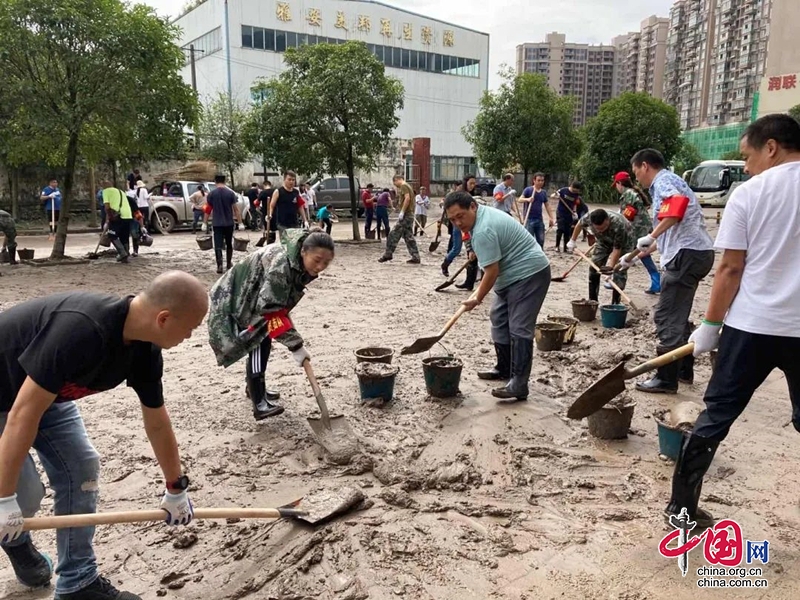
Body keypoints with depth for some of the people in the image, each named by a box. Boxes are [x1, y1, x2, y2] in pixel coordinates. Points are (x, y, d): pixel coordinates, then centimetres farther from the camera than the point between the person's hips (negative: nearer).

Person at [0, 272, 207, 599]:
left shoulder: (144, 349, -14)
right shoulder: (81, 330, -41)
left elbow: (156, 423, -1)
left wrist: (176, 489, 10)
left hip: (45, 390, 7)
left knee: (80, 468, 0)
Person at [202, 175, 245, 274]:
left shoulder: (212, 194, -2)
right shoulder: (230, 193, -3)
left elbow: (207, 210, 0)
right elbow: (236, 209, -5)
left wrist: (204, 223, 7)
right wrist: (240, 223, -2)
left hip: (217, 224, -1)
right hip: (229, 223, 1)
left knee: (218, 245, -3)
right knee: (229, 244, 17)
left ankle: (219, 265, -15)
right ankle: (229, 264, 27)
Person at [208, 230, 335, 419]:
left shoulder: (301, 263, -11)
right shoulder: (281, 265, -38)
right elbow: (271, 310, -39)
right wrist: (295, 345, -37)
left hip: (256, 299, 9)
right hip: (236, 299, -9)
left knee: (264, 343, 17)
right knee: (257, 345, -17)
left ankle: (255, 387, 36)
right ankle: (259, 405, -14)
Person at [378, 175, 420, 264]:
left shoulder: (403, 186, -7)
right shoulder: (408, 186, 22)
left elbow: (407, 198, -21)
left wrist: (402, 212, -21)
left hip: (405, 215, -10)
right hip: (409, 215, 10)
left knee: (394, 235, -4)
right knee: (409, 237, 9)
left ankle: (388, 254, 1)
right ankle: (415, 257, 8)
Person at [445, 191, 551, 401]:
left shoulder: (483, 230, -25)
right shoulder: (484, 215, 8)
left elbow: (492, 271, -23)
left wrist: (477, 299, -12)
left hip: (529, 273, -11)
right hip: (515, 274, 11)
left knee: (519, 328, -13)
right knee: (499, 319, 16)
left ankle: (519, 385, -12)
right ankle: (504, 368, 26)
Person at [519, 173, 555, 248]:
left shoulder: (543, 192, 11)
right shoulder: (528, 190, -5)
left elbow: (547, 205, 16)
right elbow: (520, 199, -17)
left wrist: (551, 218, 10)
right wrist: (527, 199, -38)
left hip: (539, 219, 5)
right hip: (529, 219, -5)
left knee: (541, 240, 9)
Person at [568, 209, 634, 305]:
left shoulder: (619, 225, -43)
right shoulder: (588, 218, -31)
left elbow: (617, 249, -37)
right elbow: (579, 224, -6)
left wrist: (610, 267, -44)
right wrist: (572, 241, 2)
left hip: (623, 243, -4)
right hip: (604, 242, 5)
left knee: (620, 271, -15)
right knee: (594, 267, -2)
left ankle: (615, 303, -8)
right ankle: (592, 301, 7)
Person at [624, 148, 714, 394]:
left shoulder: (663, 180, -3)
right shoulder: (666, 182, 27)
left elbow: (679, 204, -27)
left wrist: (651, 236, -23)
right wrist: (638, 255, 36)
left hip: (687, 254, -10)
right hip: (694, 253, 10)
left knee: (667, 318, -6)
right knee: (678, 316, 17)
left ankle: (666, 379, -1)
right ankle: (684, 370, 25)